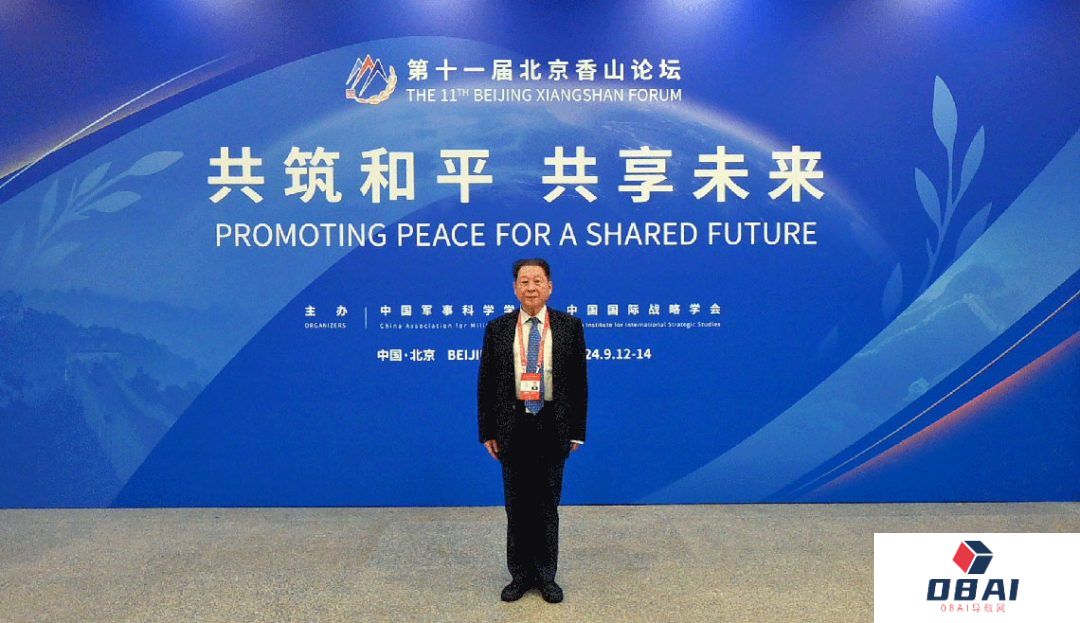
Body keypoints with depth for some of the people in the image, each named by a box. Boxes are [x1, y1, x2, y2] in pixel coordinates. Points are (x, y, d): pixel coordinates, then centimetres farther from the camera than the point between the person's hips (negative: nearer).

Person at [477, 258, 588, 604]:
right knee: (517, 505, 11)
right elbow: (486, 383, 3)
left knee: (547, 504, 11)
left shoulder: (570, 326, 0)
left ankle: (546, 576, 26)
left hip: (553, 428, 0)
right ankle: (520, 574, 27)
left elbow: (579, 380, 2)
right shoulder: (497, 328, 2)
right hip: (513, 427, 1)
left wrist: (577, 430, 0)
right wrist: (487, 432, 0)